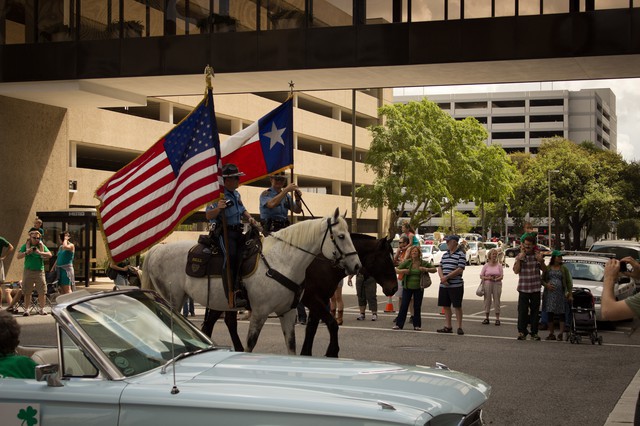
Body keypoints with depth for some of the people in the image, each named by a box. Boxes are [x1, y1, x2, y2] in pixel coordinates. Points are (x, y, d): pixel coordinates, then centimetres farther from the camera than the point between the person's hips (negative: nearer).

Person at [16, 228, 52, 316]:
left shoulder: (42, 246, 9)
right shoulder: (25, 246, 6)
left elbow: (49, 255, -3)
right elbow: (18, 256, -1)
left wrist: (39, 252, -17)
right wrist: (27, 252, -17)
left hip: (40, 271, 1)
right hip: (28, 271, -1)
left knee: (42, 292, -3)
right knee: (27, 292, 0)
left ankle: (42, 309, 7)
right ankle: (26, 309, 8)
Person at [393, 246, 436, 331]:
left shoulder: (423, 263, -1)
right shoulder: (407, 262, -2)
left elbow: (435, 269, 6)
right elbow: (396, 270, 2)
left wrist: (426, 269, -11)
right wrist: (402, 271, -18)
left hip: (418, 288, 0)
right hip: (407, 287, 0)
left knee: (417, 307, 6)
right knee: (404, 305, 0)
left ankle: (417, 325, 15)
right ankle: (399, 324, 4)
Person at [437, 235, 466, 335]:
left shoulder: (461, 255, -7)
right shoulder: (445, 254, 14)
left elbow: (460, 270, -15)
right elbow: (440, 267, 13)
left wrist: (446, 277, -15)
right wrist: (442, 277, -7)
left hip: (456, 285, -7)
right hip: (444, 285, 7)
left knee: (457, 306, -2)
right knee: (446, 306, 9)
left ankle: (459, 327, 5)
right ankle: (448, 327, 17)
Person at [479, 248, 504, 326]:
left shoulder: (499, 265, 6)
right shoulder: (486, 265, 5)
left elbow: (502, 276, 2)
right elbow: (481, 276, 4)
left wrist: (497, 279, -17)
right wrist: (487, 278, -14)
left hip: (497, 284, 0)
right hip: (487, 284, 0)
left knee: (496, 300, 0)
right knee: (487, 300, 3)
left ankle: (497, 318, 5)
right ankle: (486, 317, 12)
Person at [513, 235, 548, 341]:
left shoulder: (537, 255, 7)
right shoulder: (520, 256, 3)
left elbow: (544, 270, 9)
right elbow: (516, 271, -5)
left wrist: (541, 261, -8)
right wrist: (519, 259, -15)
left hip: (535, 288, 2)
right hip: (523, 288, -2)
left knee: (535, 311, 6)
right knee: (522, 311, -6)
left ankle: (534, 333, 12)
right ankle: (522, 332, -1)